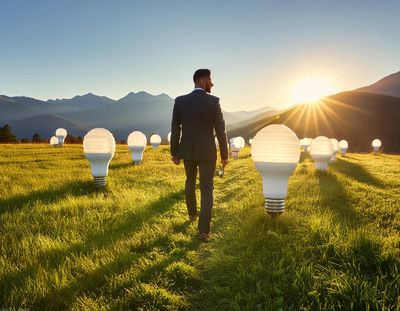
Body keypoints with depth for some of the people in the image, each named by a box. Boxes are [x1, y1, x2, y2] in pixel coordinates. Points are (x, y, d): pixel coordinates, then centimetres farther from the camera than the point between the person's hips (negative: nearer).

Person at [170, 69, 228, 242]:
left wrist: (174, 153, 8)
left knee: (190, 181, 28)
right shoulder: (213, 101, -12)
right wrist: (224, 155, 1)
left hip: (187, 151, 3)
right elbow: (220, 131, -9)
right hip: (207, 152, -3)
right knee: (206, 189, 3)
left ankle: (192, 214, 43)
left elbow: (175, 129, -2)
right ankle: (203, 231, -4)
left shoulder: (180, 101, -4)